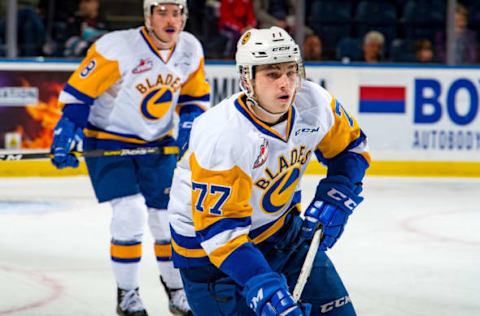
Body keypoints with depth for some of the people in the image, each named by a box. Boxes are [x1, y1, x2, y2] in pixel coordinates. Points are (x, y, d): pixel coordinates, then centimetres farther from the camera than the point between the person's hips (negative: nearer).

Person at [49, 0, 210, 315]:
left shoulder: (190, 49, -6)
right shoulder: (117, 47, -23)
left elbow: (196, 97, 9)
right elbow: (78, 92, -17)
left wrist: (190, 123, -9)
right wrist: (66, 134, -23)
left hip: (158, 144, 5)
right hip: (108, 140, -5)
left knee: (170, 217, 4)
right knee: (131, 212, -17)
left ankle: (177, 290, 24)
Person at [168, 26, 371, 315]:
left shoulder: (314, 102, -16)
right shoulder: (220, 137, -34)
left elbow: (351, 147, 6)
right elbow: (219, 230, -33)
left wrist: (334, 200, -9)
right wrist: (265, 291, -40)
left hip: (280, 224, 6)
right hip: (207, 247, -6)